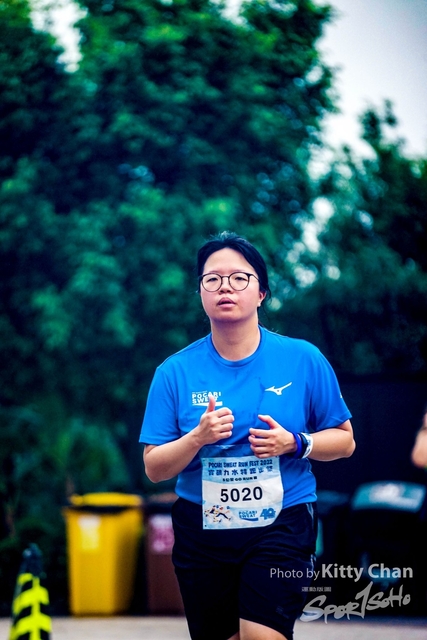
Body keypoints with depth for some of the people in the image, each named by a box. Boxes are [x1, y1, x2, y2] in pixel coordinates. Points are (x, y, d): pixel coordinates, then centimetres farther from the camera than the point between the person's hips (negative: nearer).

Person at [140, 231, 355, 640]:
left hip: (281, 525, -2)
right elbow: (154, 468, 0)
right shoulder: (175, 372, 0)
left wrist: (295, 444, -14)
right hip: (201, 530, 2)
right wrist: (197, 437, -18)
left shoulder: (303, 359, -2)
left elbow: (344, 441, 4)